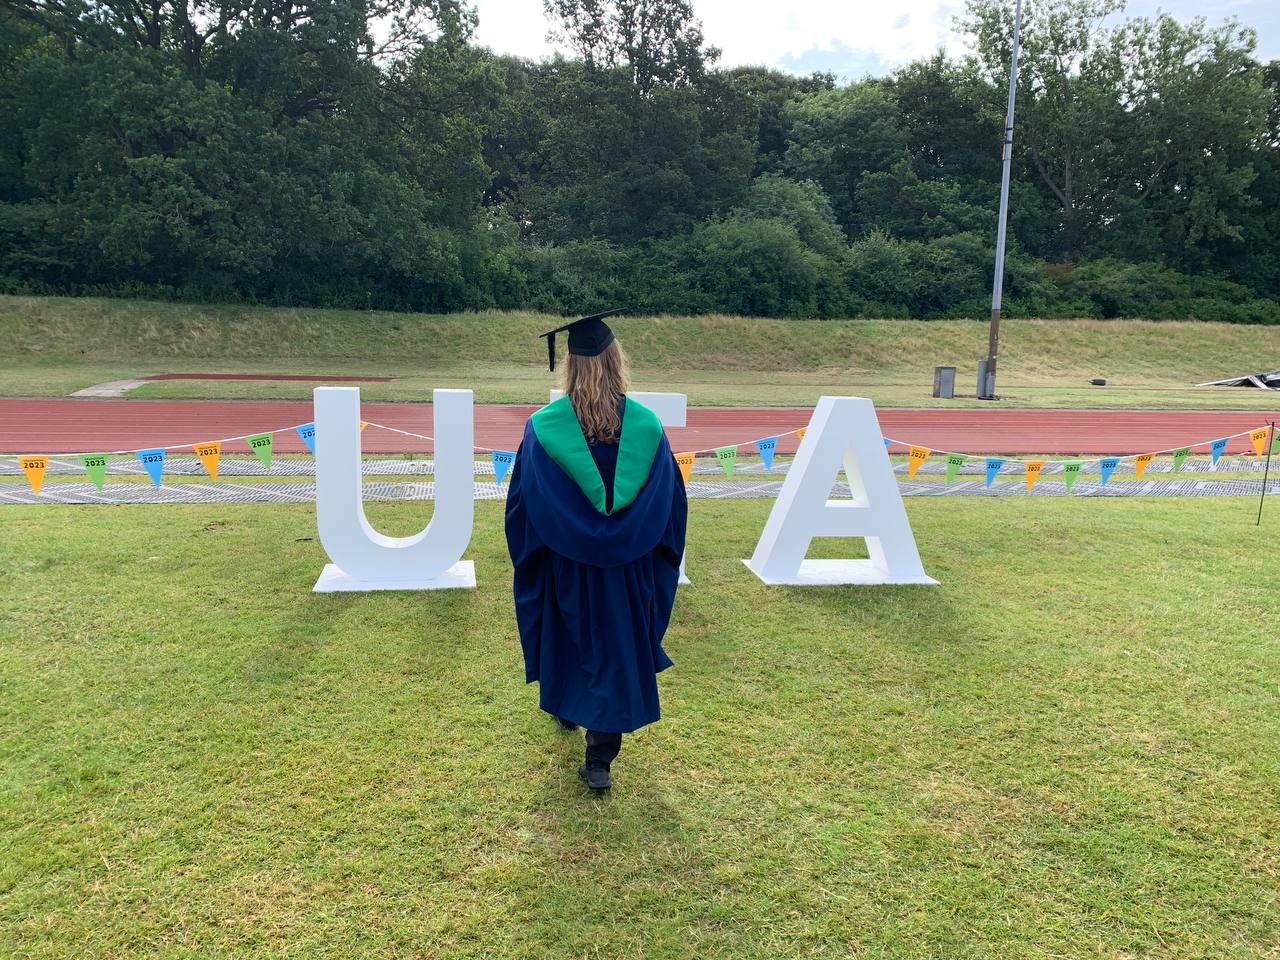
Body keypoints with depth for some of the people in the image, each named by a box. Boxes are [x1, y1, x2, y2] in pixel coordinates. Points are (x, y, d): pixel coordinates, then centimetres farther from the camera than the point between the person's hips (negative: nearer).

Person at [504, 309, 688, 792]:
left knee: (567, 633, 24)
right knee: (618, 645, 9)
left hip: (565, 564, 1)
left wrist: (529, 560, 8)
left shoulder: (543, 427, -13)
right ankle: (600, 758, 8)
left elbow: (522, 502, -7)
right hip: (627, 567, 0)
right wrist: (641, 549, 11)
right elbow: (671, 500, -3)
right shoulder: (646, 425, -10)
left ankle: (566, 706, 49)